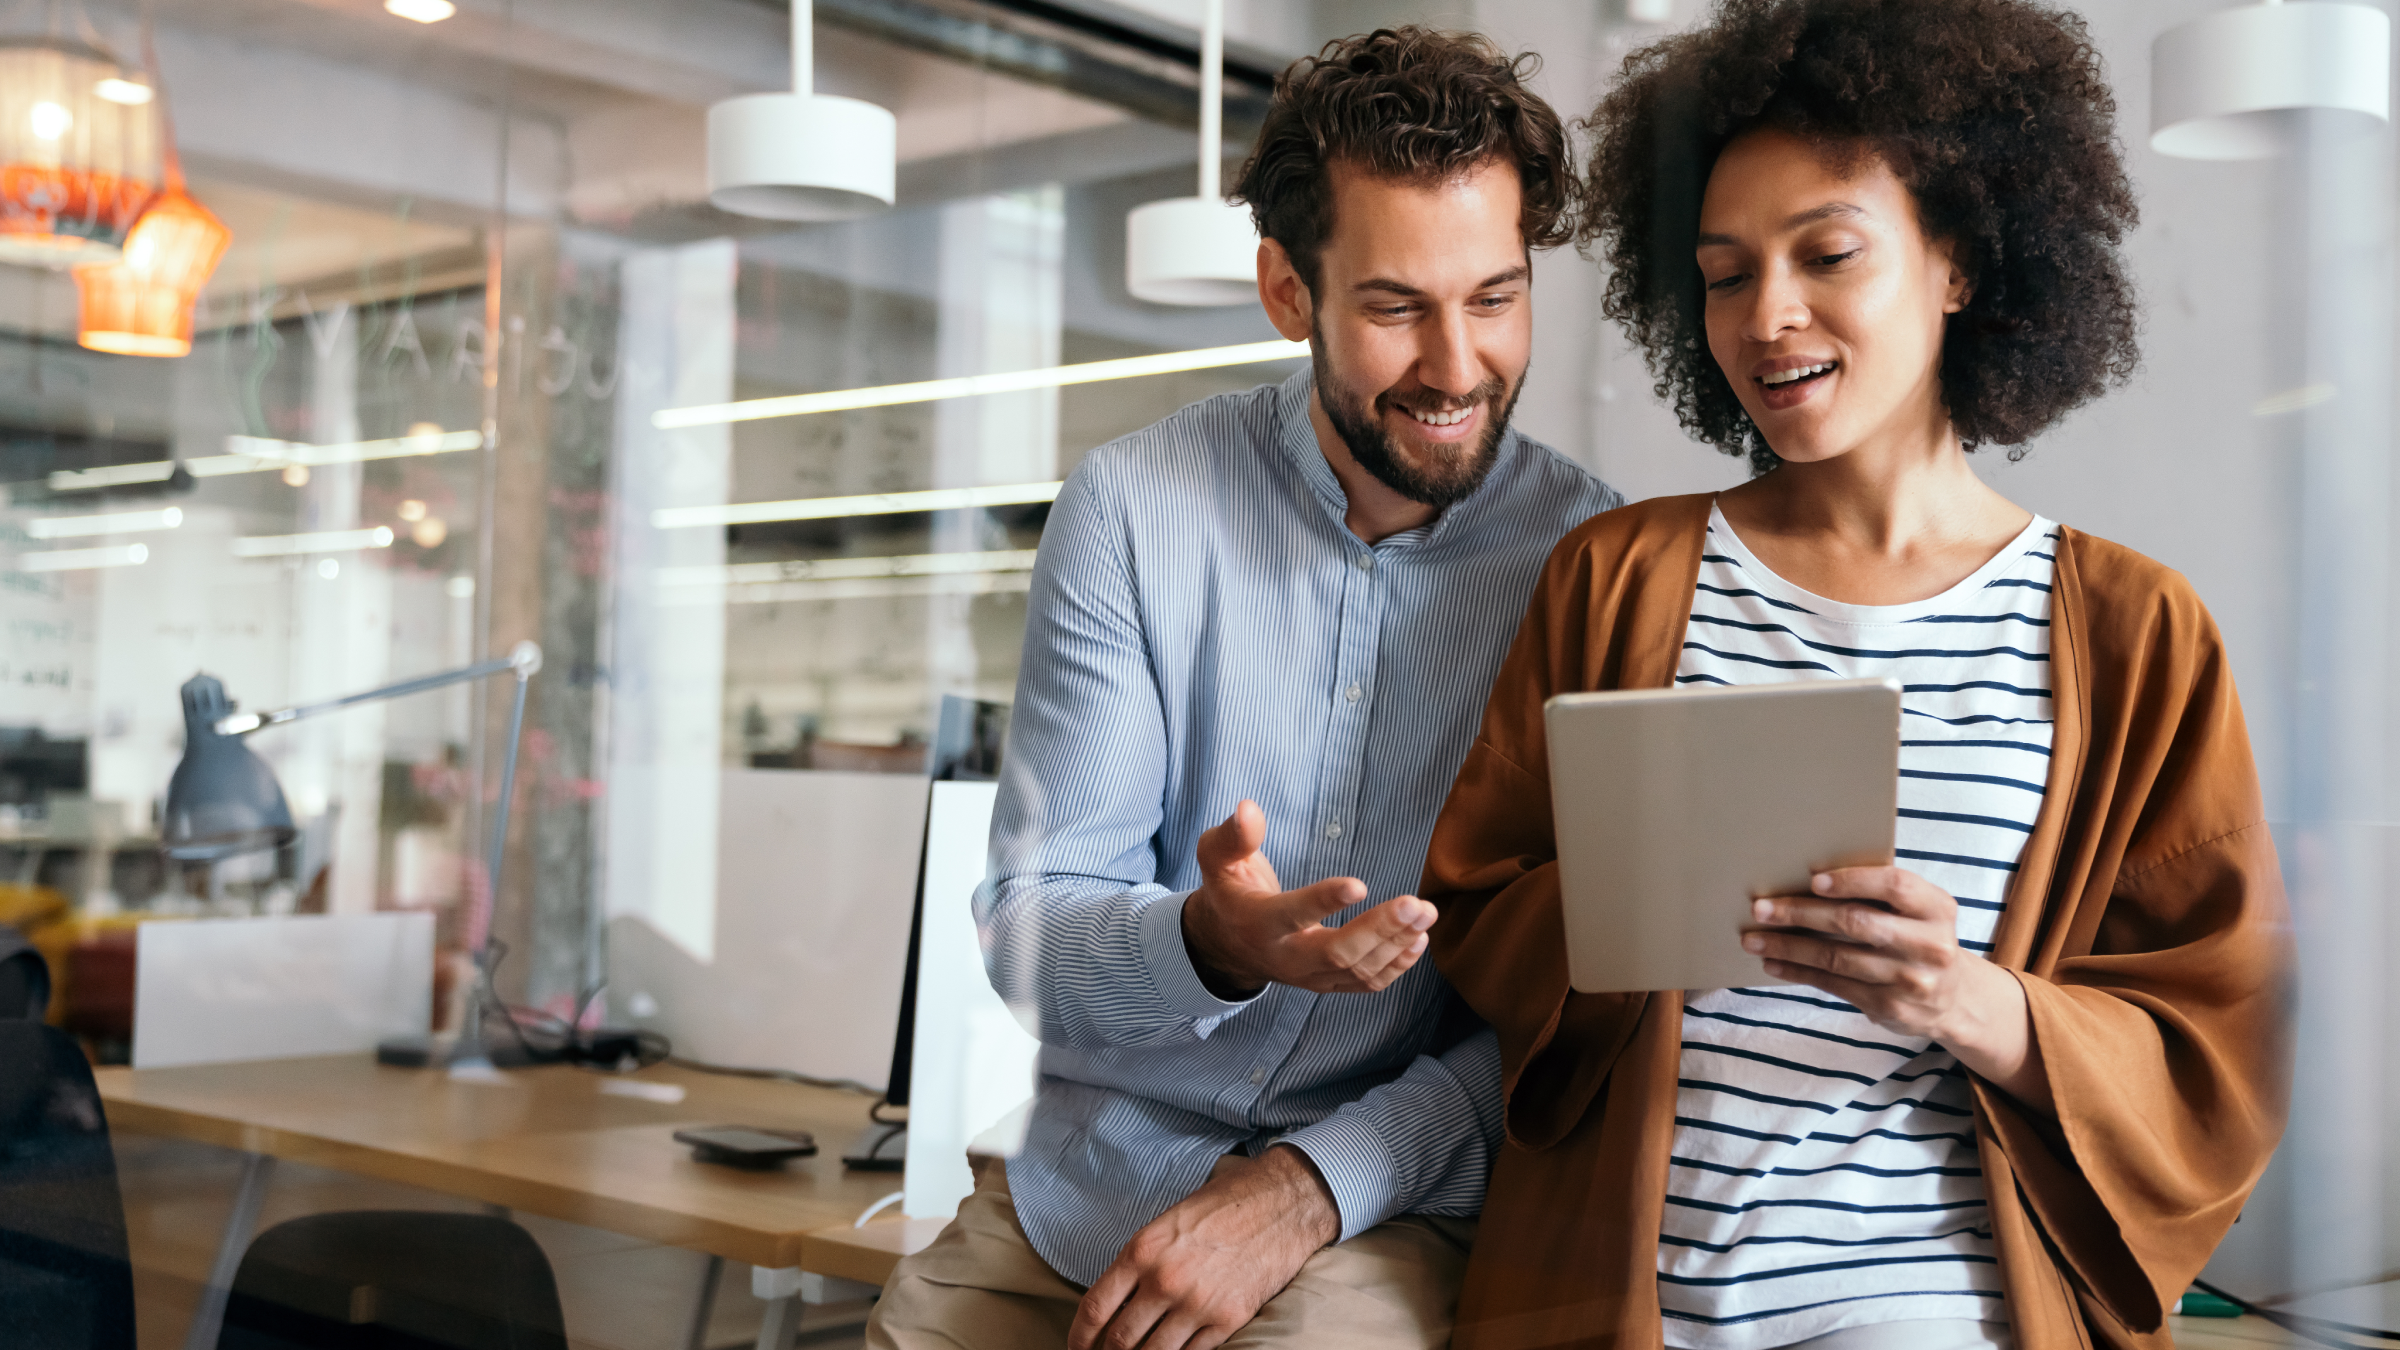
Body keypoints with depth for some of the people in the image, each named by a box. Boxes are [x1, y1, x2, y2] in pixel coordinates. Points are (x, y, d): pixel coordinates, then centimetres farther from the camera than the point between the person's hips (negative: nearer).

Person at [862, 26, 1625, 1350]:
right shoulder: (1129, 509, -3)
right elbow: (1026, 931, -5)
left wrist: (1312, 1185, -16)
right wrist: (1210, 944, -27)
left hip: (1380, 1214, -2)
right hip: (1077, 1187, 2)